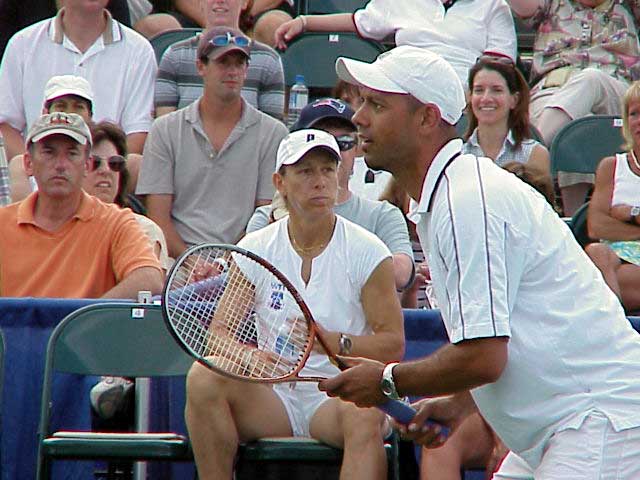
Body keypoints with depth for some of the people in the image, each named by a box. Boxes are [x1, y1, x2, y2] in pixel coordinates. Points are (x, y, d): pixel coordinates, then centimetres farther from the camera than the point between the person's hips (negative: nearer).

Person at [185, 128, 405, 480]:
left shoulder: (367, 251, 0)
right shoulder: (254, 249, 7)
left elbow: (393, 344, -5)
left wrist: (333, 342, -24)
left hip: (340, 394, -3)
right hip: (272, 394, 3)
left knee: (365, 415, -38)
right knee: (203, 378, -26)